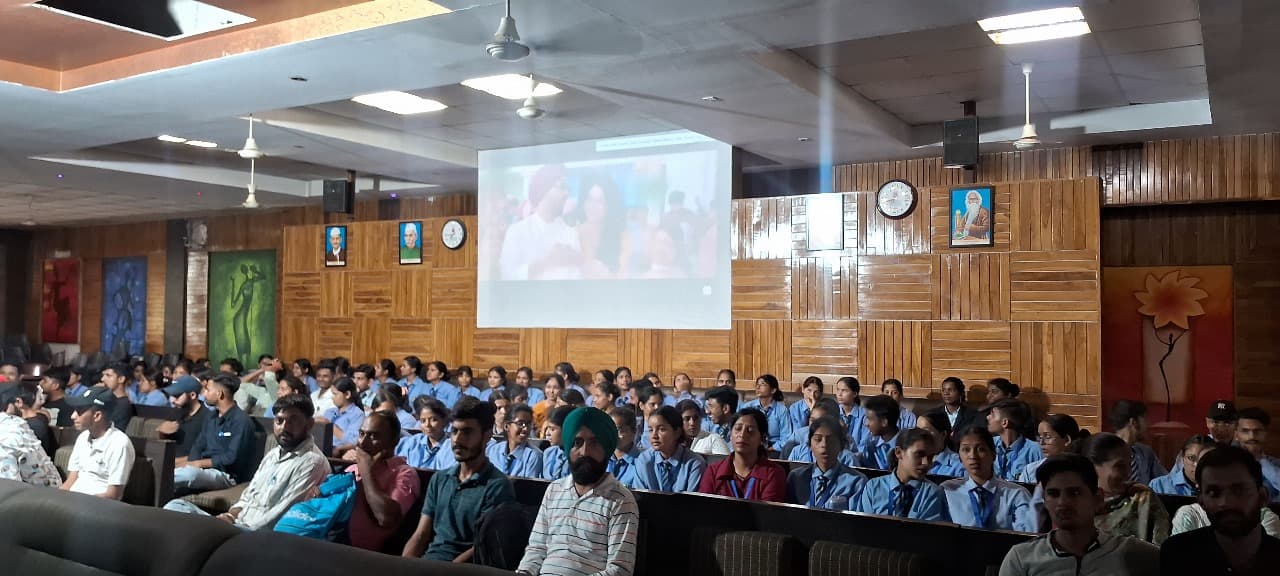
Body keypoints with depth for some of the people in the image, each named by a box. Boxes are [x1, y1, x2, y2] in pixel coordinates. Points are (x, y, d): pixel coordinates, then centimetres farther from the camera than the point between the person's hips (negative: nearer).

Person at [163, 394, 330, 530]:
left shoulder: (312, 462, -13)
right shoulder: (273, 454, 19)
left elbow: (282, 514, -19)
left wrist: (235, 525, -16)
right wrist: (231, 515, -2)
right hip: (237, 525, 10)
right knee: (177, 506, 1)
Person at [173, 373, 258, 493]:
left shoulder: (241, 420, -9)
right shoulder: (212, 417, 20)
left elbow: (232, 458, -16)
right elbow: (198, 448, 17)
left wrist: (199, 463, -14)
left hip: (227, 475, -9)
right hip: (205, 469, 9)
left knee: (191, 473, -37)